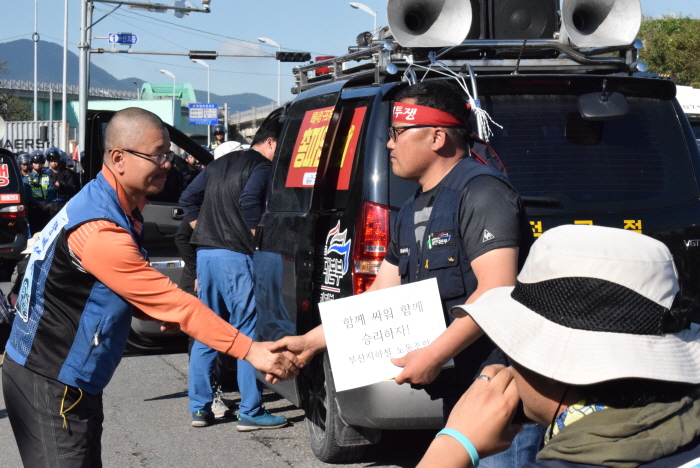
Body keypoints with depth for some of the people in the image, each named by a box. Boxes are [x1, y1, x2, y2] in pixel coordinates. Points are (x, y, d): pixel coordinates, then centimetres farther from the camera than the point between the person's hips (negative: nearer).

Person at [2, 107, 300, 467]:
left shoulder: (115, 207, 8)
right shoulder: (100, 231, -25)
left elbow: (128, 291, 19)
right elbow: (173, 301, -25)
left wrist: (162, 314, 0)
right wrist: (251, 351, -23)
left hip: (71, 381, 10)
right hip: (50, 385, -10)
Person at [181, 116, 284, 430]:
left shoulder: (219, 164, 21)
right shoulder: (262, 166, -3)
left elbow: (188, 200, 20)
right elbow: (249, 201, -20)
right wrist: (255, 235, -8)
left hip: (205, 252, 8)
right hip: (236, 255, -8)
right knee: (248, 333, -2)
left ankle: (199, 408, 15)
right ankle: (251, 412, -1)